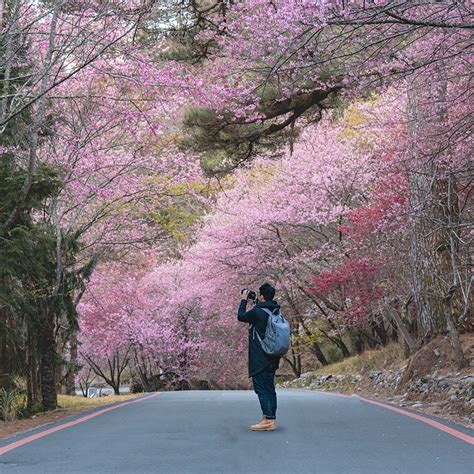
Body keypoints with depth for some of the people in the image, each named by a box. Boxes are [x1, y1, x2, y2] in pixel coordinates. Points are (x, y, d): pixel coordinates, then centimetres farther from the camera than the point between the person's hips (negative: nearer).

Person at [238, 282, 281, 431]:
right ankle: (271, 419, 14)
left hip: (259, 359, -8)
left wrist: (244, 300, 14)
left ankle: (268, 419, -10)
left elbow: (241, 316, 1)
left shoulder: (257, 312, -15)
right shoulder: (276, 312, 8)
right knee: (269, 388, 12)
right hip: (272, 358, 8)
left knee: (261, 388, -5)